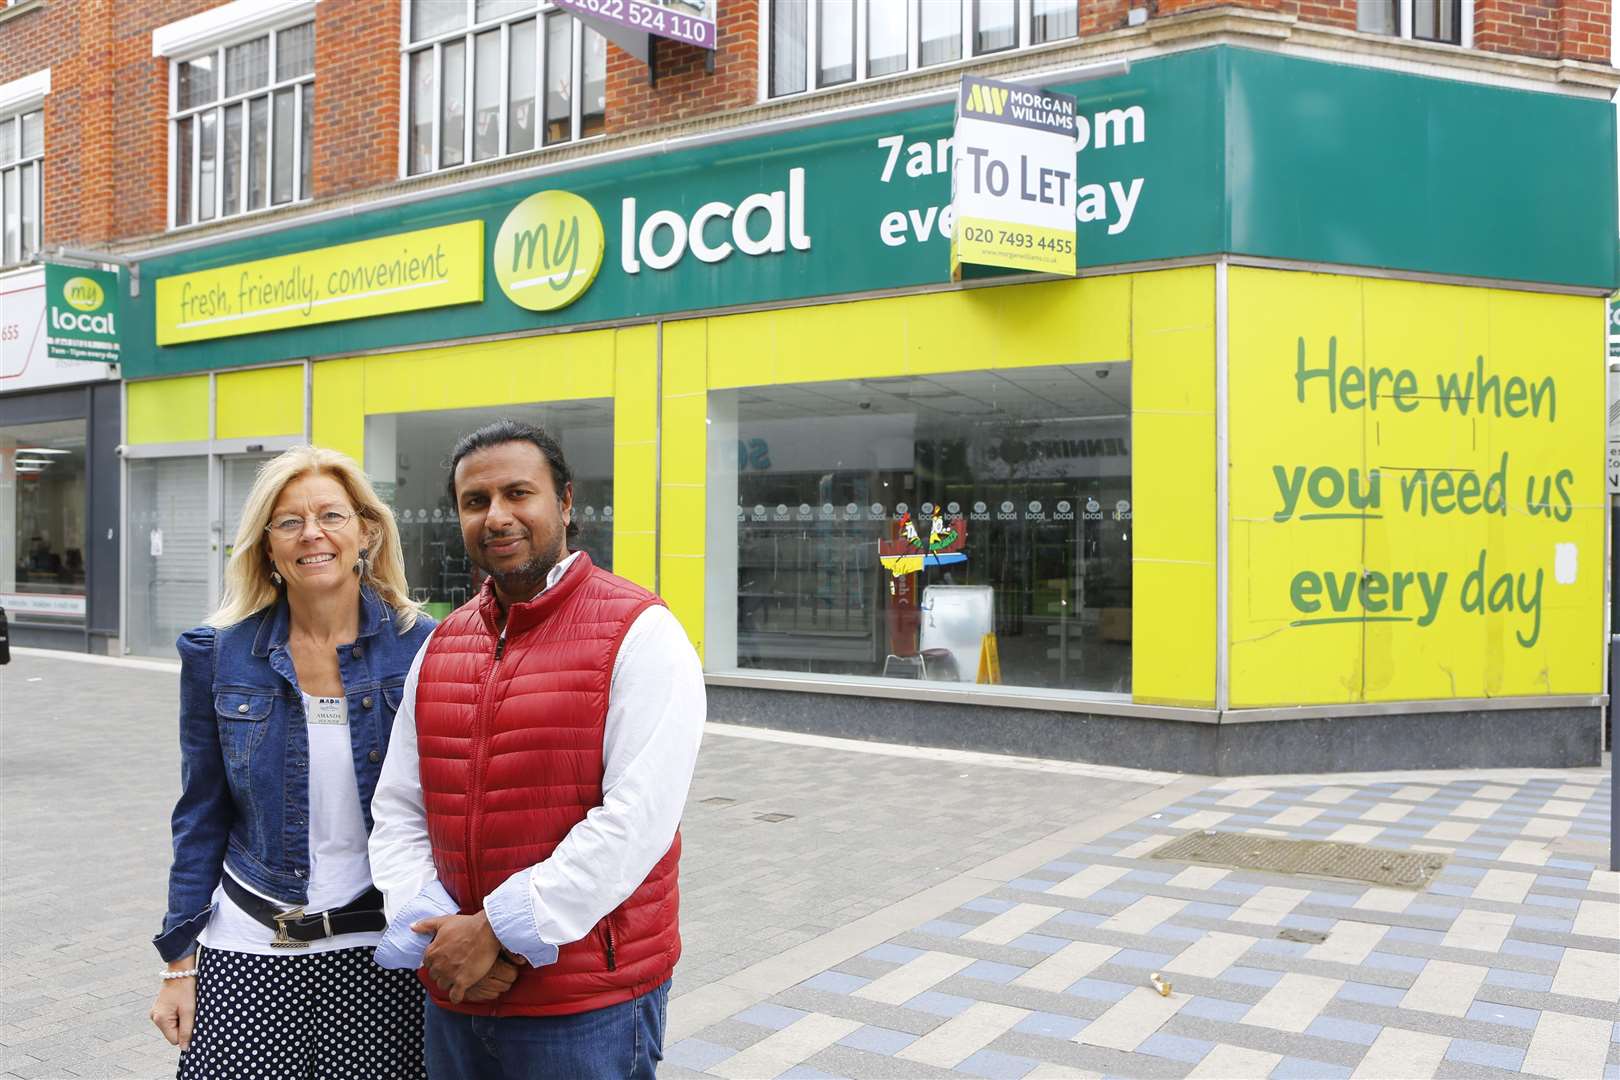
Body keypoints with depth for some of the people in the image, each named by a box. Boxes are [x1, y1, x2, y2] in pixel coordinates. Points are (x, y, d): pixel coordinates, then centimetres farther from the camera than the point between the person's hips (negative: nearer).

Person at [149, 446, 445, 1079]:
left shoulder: (421, 648, -6)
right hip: (248, 949, 1)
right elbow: (201, 817, 6)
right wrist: (180, 961, 5)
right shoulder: (219, 654, 0)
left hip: (380, 952, -1)